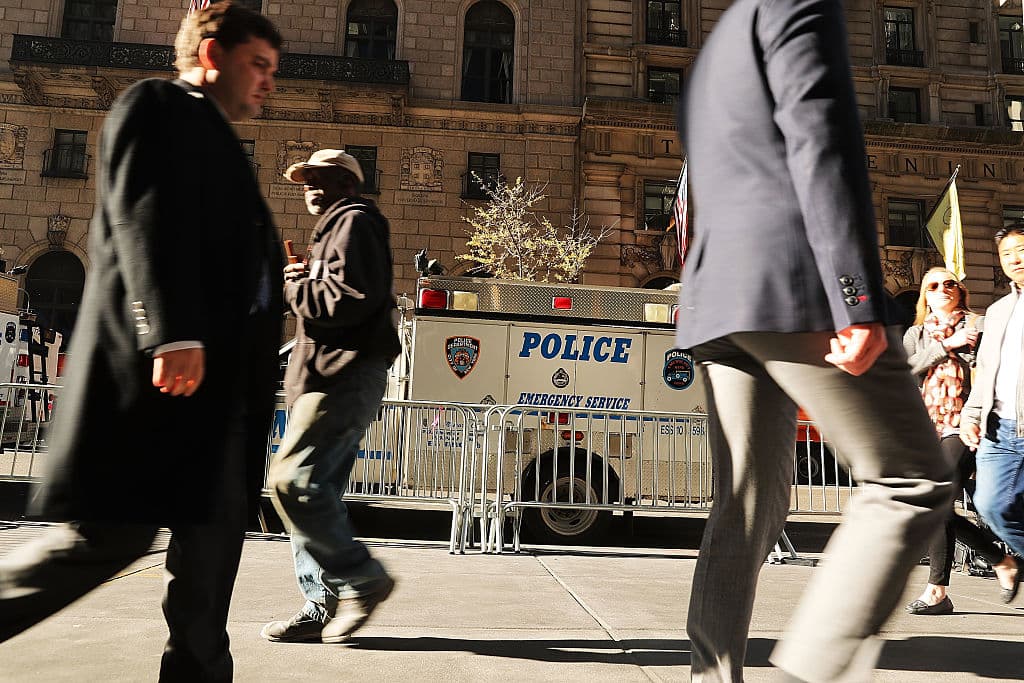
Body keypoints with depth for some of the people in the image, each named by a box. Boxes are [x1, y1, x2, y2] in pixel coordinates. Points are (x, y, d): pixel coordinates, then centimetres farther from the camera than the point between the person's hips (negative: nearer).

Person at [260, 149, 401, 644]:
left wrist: (290, 287, -7)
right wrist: (296, 284, 8)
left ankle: (362, 579, -7)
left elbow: (351, 299, -19)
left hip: (346, 375, -11)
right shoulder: (333, 229, 29)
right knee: (318, 490, 8)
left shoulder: (355, 222, -3)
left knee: (293, 480, -16)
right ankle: (324, 607, 12)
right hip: (332, 376, 11)